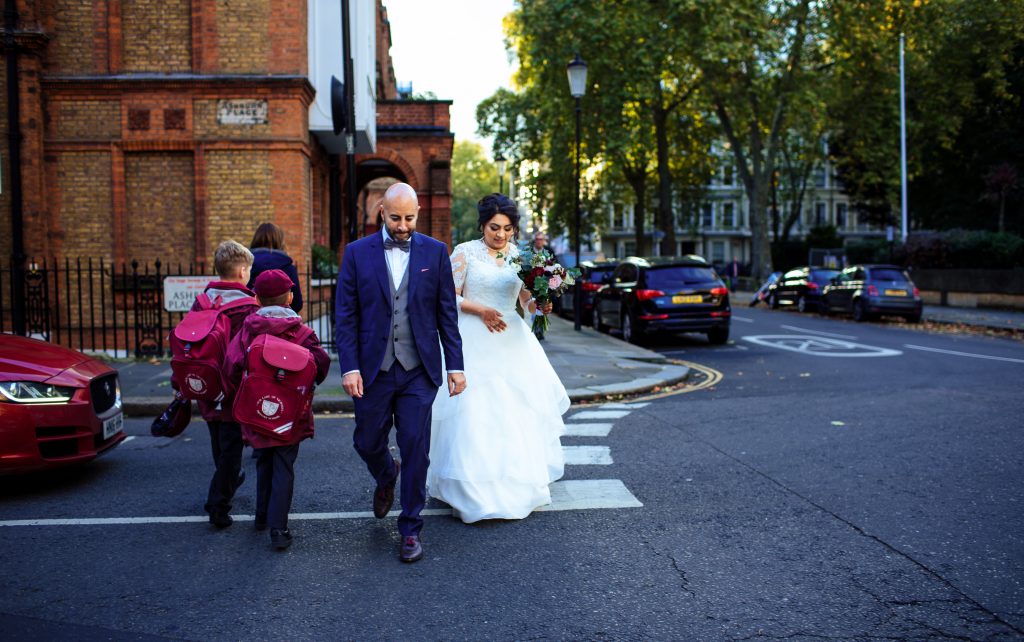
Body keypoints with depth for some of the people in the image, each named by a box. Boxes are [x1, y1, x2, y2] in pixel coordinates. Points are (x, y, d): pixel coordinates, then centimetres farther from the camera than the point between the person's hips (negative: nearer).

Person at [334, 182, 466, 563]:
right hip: (373, 369, 1)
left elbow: (447, 314, 3)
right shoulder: (357, 253, 1)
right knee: (367, 443, 13)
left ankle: (411, 529, 15)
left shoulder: (435, 252, 2)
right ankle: (386, 477, 48)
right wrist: (349, 368, -9)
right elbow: (345, 316, -1)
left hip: (418, 370, -1)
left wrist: (456, 366, -1)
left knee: (415, 448, -1)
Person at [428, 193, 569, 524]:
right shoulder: (465, 252, -1)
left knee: (517, 410, 5)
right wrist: (481, 310, -15)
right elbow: (450, 297, -3)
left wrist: (540, 306, -14)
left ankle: (519, 483, 22)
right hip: (474, 342, -4)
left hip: (512, 341, 4)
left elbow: (528, 300, 8)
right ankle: (476, 491, 2)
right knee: (475, 411, -7)